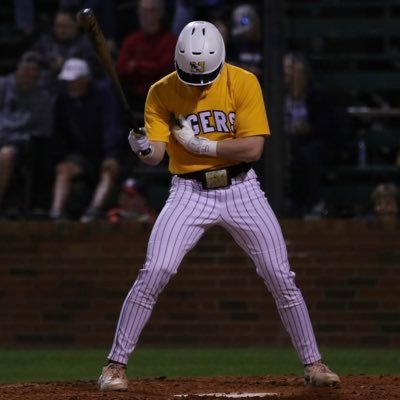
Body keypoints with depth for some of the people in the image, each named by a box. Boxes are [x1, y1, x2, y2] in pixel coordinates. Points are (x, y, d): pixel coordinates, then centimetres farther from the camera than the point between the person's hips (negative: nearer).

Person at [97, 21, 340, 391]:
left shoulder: (244, 83, -10)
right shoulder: (161, 92, -6)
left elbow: (253, 148, -15)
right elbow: (157, 152, -11)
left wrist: (202, 145, -19)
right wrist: (144, 149, -33)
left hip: (241, 190, 0)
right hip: (189, 191, 0)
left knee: (280, 277, 1)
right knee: (154, 273, -15)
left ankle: (313, 363, 15)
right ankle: (116, 364, -5)